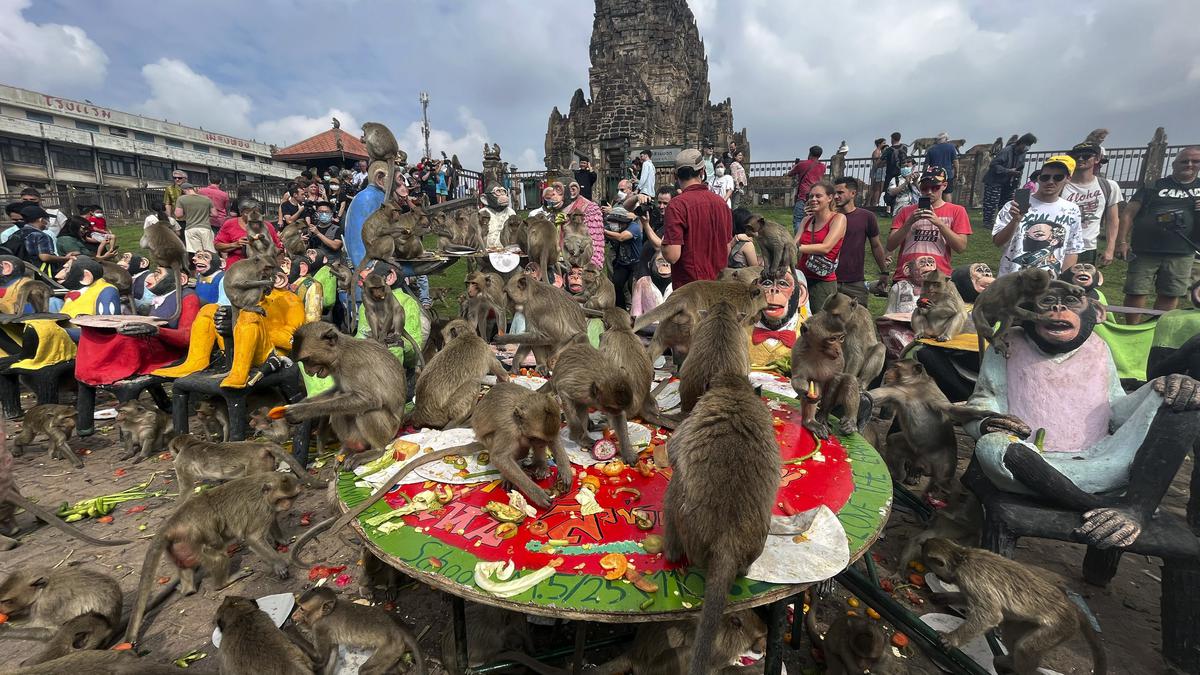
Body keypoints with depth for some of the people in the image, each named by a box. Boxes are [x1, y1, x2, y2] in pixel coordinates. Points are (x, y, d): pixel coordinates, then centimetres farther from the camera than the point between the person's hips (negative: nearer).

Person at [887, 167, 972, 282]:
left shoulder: (956, 211, 8)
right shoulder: (906, 211, 11)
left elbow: (961, 247, -2)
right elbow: (890, 246, 2)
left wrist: (939, 223, -11)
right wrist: (909, 223, -10)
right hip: (904, 278, 1)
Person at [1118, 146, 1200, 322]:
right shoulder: (1153, 187, 7)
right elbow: (1128, 214, 1)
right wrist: (1122, 242, -10)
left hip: (1181, 254, 3)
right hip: (1144, 252, -3)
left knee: (1170, 295, 5)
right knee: (1136, 292, -5)